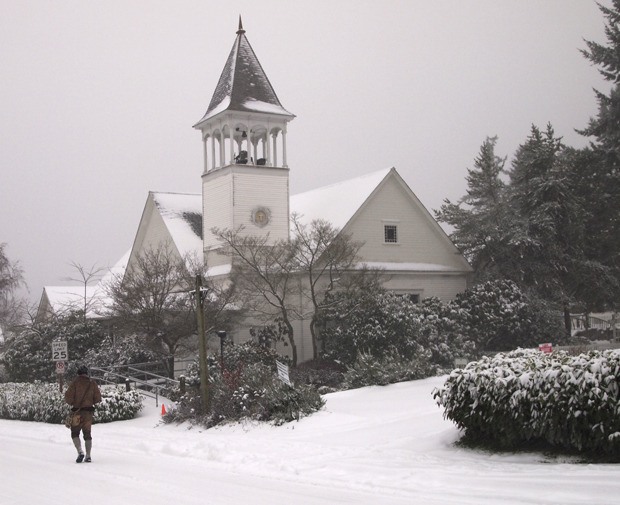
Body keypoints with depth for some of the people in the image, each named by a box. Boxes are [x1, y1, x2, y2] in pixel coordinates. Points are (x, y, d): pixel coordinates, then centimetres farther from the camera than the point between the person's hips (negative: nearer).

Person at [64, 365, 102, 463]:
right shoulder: (92, 383, 2)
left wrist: (72, 403, 11)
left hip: (77, 411, -3)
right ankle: (88, 456, 7)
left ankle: (80, 452, -12)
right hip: (89, 411, 3)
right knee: (87, 434, 12)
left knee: (75, 433, 7)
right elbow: (98, 398, 3)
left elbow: (68, 397, -9)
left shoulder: (75, 382, -6)